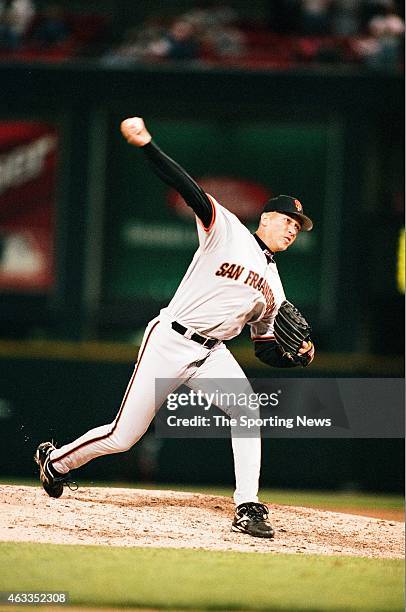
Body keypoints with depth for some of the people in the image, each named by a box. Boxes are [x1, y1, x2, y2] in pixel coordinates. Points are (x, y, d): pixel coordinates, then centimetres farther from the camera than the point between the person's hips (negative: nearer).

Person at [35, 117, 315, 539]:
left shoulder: (273, 289, 14)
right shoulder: (227, 230, -2)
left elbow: (265, 349, 17)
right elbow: (188, 189, -15)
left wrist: (298, 356, -5)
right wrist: (146, 144, -28)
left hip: (212, 356, 5)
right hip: (169, 342, -5)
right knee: (122, 437, -2)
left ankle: (248, 509, -23)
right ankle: (56, 461, 26)